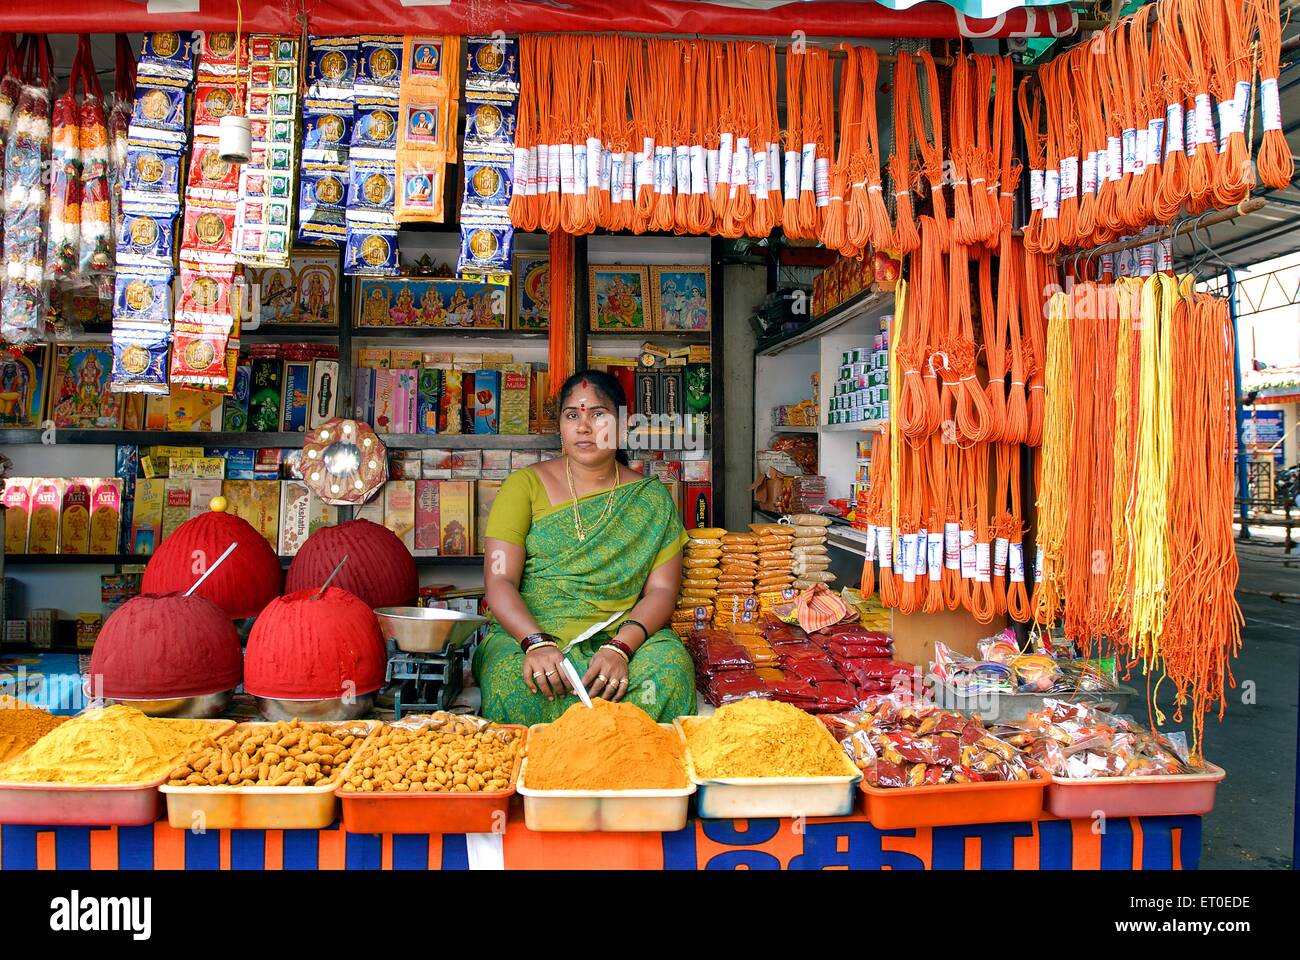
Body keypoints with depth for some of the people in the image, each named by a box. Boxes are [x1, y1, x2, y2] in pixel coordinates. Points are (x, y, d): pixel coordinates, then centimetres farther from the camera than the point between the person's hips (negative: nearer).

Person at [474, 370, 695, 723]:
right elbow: (499, 581, -3)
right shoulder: (525, 485, 7)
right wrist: (536, 641, -22)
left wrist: (621, 646, -19)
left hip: (623, 635, 1)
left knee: (671, 668, -31)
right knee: (512, 678, -35)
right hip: (527, 632, -1)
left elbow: (662, 590, 1)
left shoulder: (652, 498, 10)